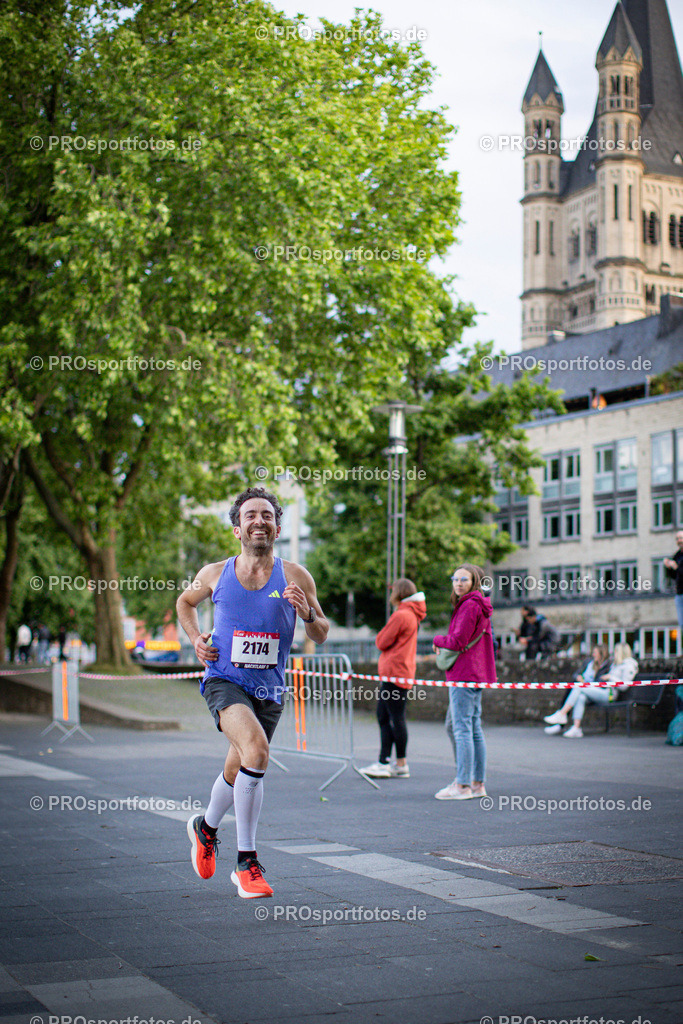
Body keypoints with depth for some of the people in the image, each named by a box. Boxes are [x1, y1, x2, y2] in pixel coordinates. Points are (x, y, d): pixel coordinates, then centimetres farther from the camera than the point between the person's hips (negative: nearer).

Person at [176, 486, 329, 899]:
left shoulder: (296, 577, -2)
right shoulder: (215, 574, 0)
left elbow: (322, 636, 4)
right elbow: (185, 602, 21)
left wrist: (307, 613, -17)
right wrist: (196, 639, 3)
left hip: (269, 689, 3)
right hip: (224, 679, -2)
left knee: (238, 772, 16)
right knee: (256, 750, -28)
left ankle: (206, 827, 49)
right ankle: (247, 861, -17)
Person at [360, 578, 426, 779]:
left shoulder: (400, 616, -13)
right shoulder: (412, 616, 17)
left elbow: (382, 642, -9)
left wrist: (381, 634, 6)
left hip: (395, 673, -10)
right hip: (404, 673, 10)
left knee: (396, 718, -6)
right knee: (383, 716, 12)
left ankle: (401, 765, -2)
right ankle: (383, 762, 13)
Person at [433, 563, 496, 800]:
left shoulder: (470, 605, -14)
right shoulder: (479, 606, 18)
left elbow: (458, 641, -18)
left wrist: (438, 640, 0)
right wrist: (445, 644, 13)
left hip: (464, 674, -10)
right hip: (477, 674, 10)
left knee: (462, 728, -9)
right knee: (474, 728, 12)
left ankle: (462, 785, -10)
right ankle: (478, 783, 16)